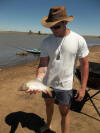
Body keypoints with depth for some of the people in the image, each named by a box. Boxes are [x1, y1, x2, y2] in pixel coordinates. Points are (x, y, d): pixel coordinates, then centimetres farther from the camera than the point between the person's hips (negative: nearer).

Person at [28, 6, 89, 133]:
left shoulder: (79, 40, -15)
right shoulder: (46, 41, -8)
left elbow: (84, 64, -9)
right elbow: (43, 65, -11)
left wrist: (83, 87, -10)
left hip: (65, 86, -3)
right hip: (47, 83, 4)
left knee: (64, 114, 9)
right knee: (48, 104, 26)